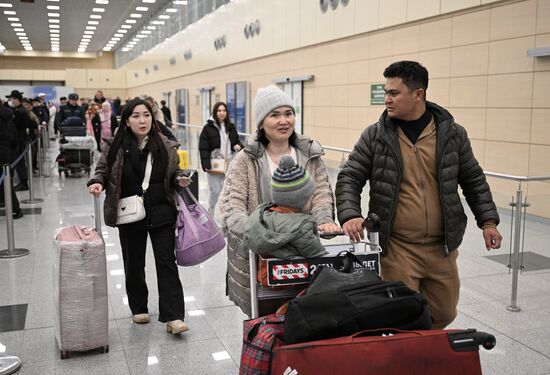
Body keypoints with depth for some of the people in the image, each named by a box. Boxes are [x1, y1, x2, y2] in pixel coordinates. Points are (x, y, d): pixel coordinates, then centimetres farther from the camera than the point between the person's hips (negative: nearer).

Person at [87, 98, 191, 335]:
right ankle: (139, 308, 34)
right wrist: (97, 182, -15)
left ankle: (173, 317, 1)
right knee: (134, 264, 14)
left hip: (162, 214, 0)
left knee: (167, 263, -2)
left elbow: (174, 172, 11)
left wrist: (179, 180, -10)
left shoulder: (166, 146, -3)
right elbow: (102, 170, 5)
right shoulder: (116, 148, -6)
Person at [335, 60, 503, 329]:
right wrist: (349, 215, -18)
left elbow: (474, 180, 11)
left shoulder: (452, 134, 2)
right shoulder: (375, 136, -3)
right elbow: (349, 178, -2)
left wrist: (488, 221, 5)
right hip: (396, 247, -2)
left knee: (444, 314, 15)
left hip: (442, 246, 3)